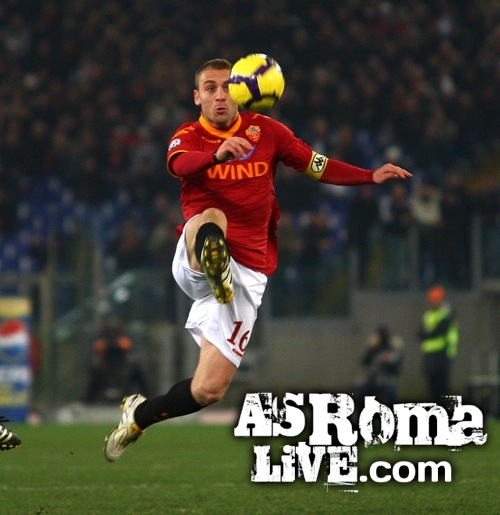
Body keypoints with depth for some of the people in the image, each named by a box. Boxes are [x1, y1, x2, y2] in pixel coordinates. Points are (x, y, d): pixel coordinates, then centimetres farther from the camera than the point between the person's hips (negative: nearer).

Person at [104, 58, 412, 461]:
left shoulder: (265, 130, 8)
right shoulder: (189, 137, 2)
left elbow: (317, 167, 14)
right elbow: (180, 164, -23)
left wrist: (373, 177, -1)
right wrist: (218, 153, -45)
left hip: (246, 272, 2)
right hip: (195, 261, -2)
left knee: (209, 390, -2)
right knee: (210, 219, -38)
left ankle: (139, 415, 21)